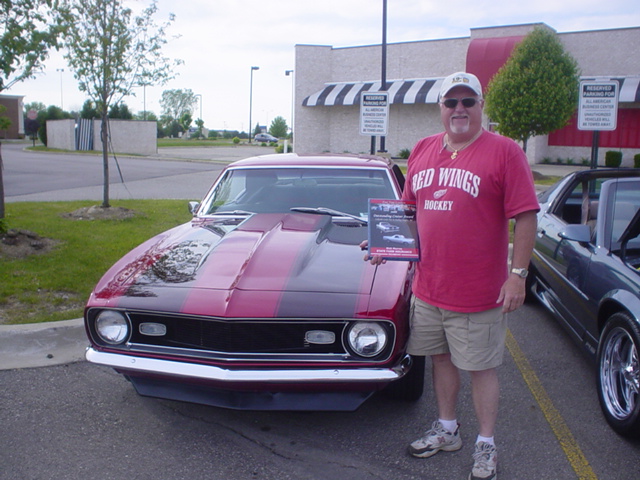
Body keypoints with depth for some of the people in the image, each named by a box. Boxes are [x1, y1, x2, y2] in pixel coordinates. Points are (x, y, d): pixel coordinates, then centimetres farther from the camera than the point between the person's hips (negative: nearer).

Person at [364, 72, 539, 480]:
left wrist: (518, 275, -14)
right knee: (441, 358, 18)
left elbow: (526, 217, -10)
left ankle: (486, 446, 25)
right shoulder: (423, 150, 8)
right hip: (428, 287, 5)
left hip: (479, 293, -5)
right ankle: (447, 430, 38)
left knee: (481, 368, 7)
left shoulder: (504, 152, -8)